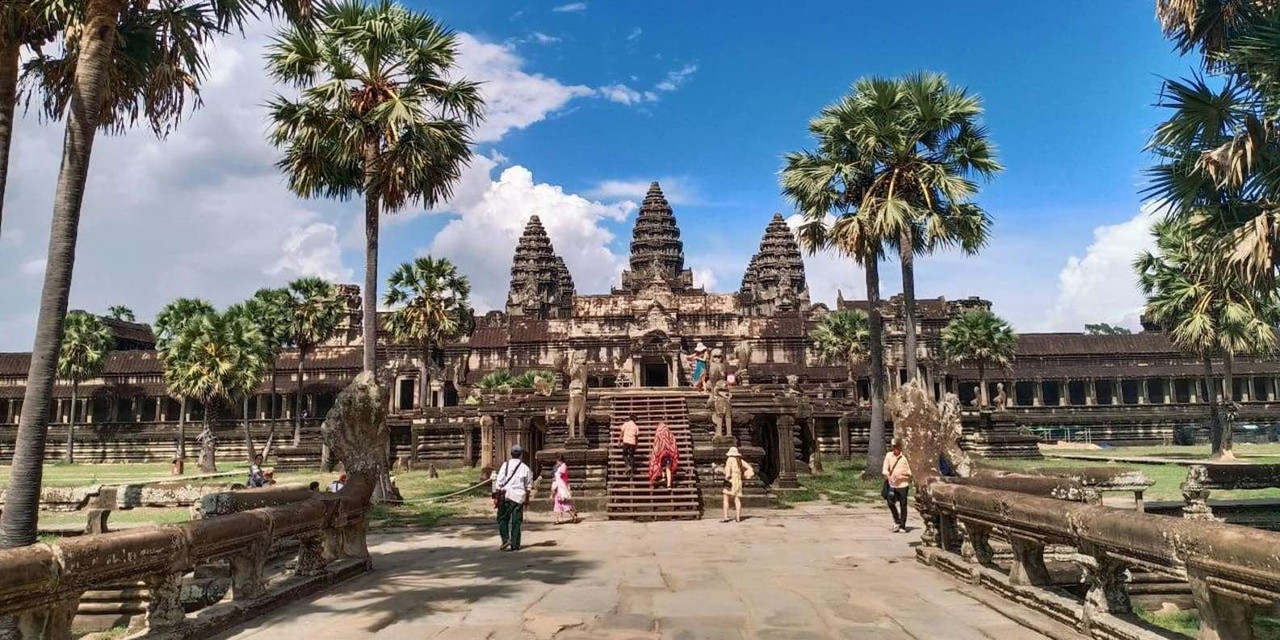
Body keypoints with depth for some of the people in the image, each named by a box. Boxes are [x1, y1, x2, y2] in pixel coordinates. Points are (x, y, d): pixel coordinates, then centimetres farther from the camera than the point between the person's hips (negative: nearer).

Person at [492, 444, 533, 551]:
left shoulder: (505, 465, -3)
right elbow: (528, 485, 8)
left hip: (505, 495, -1)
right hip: (519, 497, 1)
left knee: (502, 519, 12)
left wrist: (496, 496, 0)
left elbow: (499, 482, -6)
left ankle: (505, 539, -4)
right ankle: (515, 545, 9)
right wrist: (527, 498, 20)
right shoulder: (525, 468, 2)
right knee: (516, 522, 7)